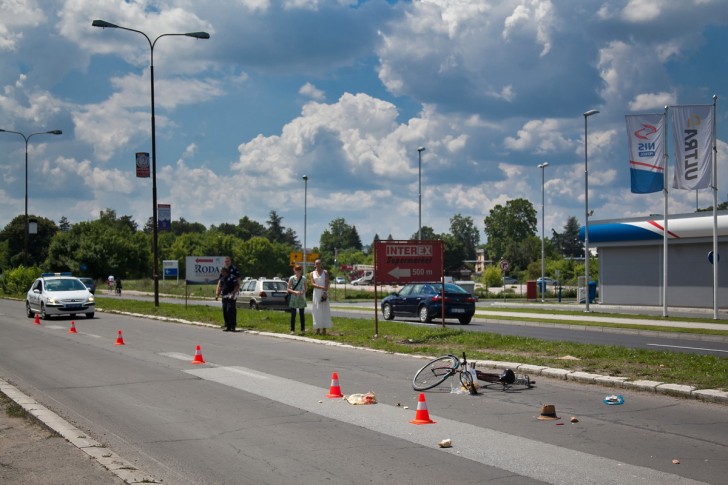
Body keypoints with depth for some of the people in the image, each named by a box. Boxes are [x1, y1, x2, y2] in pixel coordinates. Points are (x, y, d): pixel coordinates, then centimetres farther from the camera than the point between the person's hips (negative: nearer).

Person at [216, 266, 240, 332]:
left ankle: (232, 326, -10)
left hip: (231, 297, -8)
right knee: (225, 312, 6)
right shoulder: (222, 278, 17)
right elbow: (219, 287, 22)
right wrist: (217, 294, 10)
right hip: (224, 297, 8)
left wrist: (233, 294, -21)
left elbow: (237, 286, -12)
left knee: (230, 311, -13)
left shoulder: (232, 277, -7)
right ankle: (227, 326, 13)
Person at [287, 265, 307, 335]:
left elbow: (305, 288, 11)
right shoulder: (291, 278, -2)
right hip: (293, 298, -2)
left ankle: (303, 329, 12)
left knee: (302, 314, 4)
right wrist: (294, 292, -18)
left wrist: (303, 292, -11)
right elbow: (288, 289, -2)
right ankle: (292, 330, 5)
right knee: (293, 315, -1)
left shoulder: (303, 279, 4)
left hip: (301, 298, 2)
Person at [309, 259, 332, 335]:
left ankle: (324, 329, -5)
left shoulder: (325, 272, 5)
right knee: (317, 311, 1)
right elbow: (312, 284, -2)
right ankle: (318, 329, 4)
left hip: (324, 293, -2)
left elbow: (327, 283, -4)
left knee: (324, 310, -4)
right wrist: (321, 287, -15)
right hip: (316, 294, 2)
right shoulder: (312, 273, 9)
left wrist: (325, 292, -16)